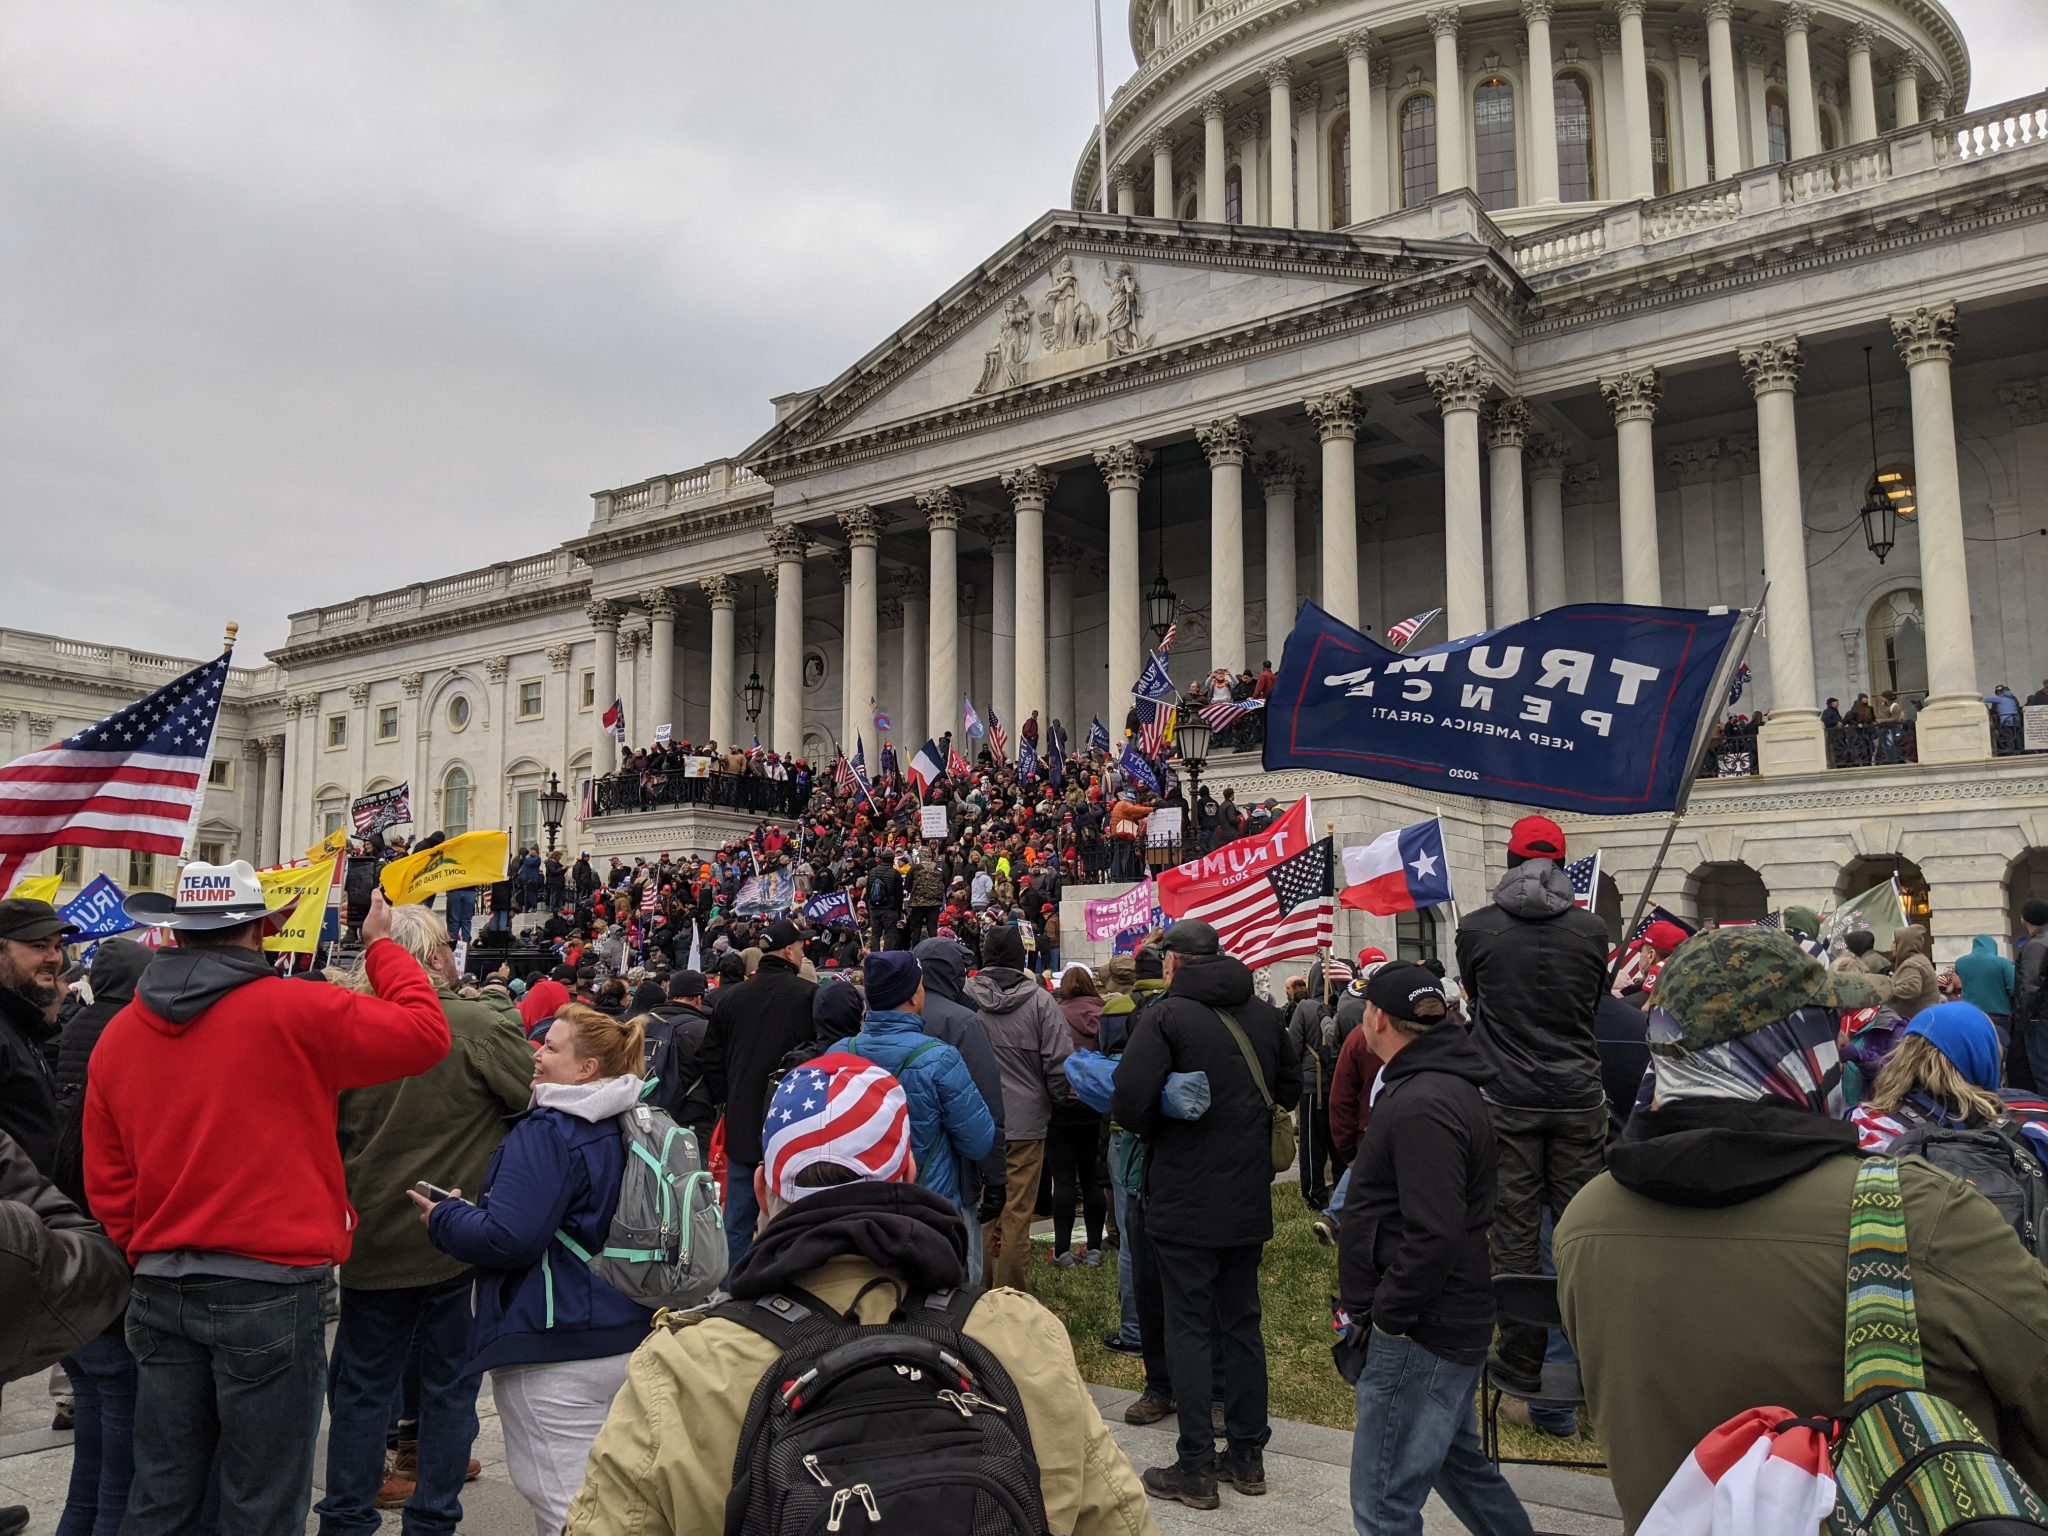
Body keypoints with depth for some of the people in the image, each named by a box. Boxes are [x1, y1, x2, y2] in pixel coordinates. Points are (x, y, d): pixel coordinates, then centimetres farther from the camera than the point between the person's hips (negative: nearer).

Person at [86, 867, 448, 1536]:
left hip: (159, 1292, 6)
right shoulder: (293, 1011, -13)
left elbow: (106, 1180, 9)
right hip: (269, 1292, -5)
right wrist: (382, 946, 5)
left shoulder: (118, 1034, 5)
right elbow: (424, 1033, -8)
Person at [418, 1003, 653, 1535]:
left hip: (555, 1353, -9)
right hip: (626, 1341, 9)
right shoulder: (629, 1127, 10)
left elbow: (508, 1239, -23)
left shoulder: (547, 1131, -17)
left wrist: (442, 1219, -4)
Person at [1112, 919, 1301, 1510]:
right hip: (1249, 1199, 6)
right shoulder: (1264, 1014, 4)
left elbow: (1129, 1102, -22)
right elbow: (1291, 1086, 15)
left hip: (1184, 1201, -6)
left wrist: (1159, 1131, -3)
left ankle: (1196, 1469, 9)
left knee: (1188, 1327, 3)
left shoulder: (1166, 1015, -15)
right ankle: (1248, 1455, 25)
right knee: (1242, 1322, 16)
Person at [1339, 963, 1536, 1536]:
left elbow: (1434, 1235, -29)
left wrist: (1386, 1315, -18)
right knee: (1458, 1460, 26)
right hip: (1451, 1321, 11)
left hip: (1418, 1336, -11)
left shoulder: (1423, 1105, -23)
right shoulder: (1449, 1082, 11)